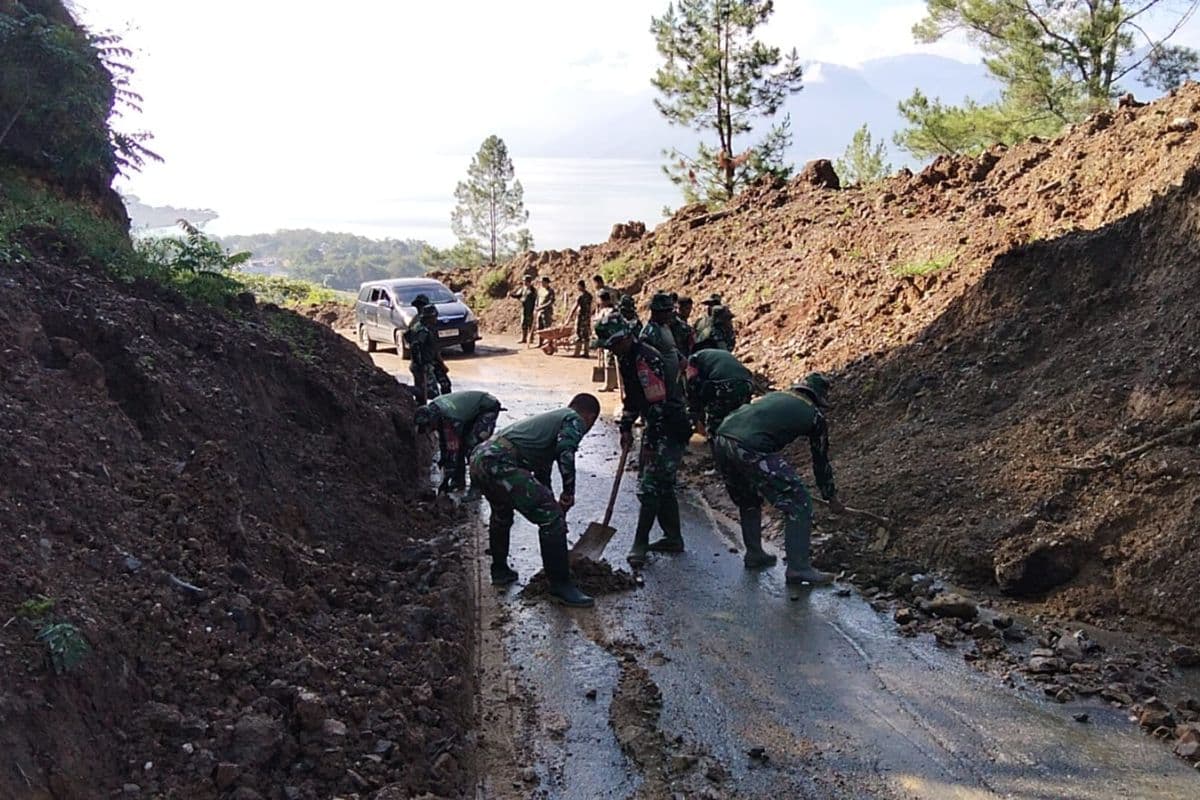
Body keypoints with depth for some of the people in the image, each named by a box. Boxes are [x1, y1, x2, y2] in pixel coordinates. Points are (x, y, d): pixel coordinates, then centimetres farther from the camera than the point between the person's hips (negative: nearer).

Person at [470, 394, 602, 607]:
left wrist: (555, 509, 46)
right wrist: (568, 492, -6)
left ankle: (500, 570, 47)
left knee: (502, 515, 35)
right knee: (551, 519, -5)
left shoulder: (551, 418, 33)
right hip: (500, 463, -10)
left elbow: (542, 471, 40)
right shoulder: (575, 420, 8)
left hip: (478, 459, 10)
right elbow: (565, 451, -15)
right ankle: (561, 586, 0)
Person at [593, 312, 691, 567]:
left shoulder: (647, 360, -24)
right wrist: (626, 428, 13)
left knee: (649, 486, -8)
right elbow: (631, 396, 20)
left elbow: (658, 404, -26)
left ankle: (640, 544, 0)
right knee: (663, 485, 16)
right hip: (656, 426, 10)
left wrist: (650, 444, -23)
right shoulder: (626, 358, 8)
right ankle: (673, 538, 27)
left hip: (671, 430, -10)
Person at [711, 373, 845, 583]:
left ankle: (754, 554, 36)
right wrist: (832, 498, 40)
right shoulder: (813, 415, 17)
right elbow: (821, 461, 25)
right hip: (750, 449, -7)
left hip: (720, 439, 7)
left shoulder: (774, 395, 31)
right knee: (798, 505, 6)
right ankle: (798, 568, 6)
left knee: (748, 501, 30)